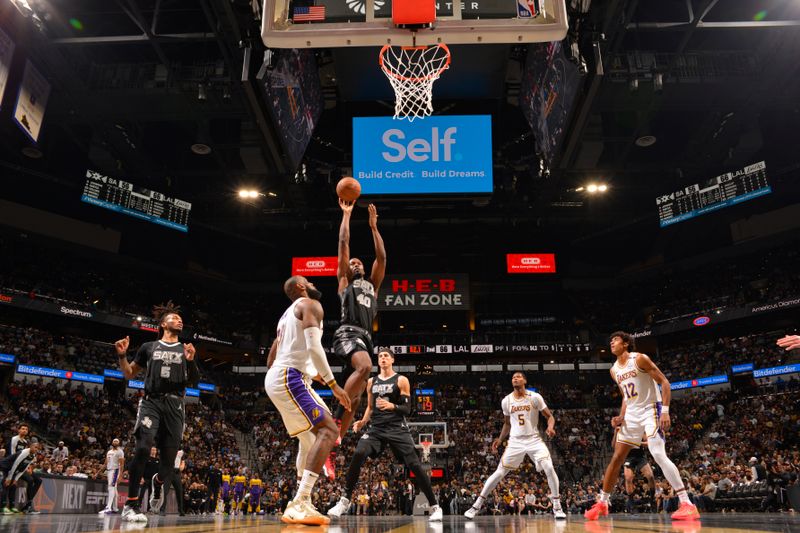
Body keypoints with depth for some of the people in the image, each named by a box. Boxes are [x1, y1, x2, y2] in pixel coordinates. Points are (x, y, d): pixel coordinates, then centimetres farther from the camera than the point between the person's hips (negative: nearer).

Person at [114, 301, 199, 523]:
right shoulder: (149, 347, 12)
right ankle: (131, 504, -15)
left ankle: (157, 483, 35)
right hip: (151, 402, -1)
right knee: (143, 448, -23)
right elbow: (129, 375, 17)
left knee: (169, 457, -1)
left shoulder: (186, 350, 13)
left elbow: (194, 381, 4)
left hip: (174, 405, 2)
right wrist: (122, 356, -1)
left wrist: (191, 361, -15)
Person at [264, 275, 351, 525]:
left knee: (310, 439, 21)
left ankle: (301, 503, 22)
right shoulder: (311, 305, -2)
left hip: (276, 377, 10)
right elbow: (313, 346, -19)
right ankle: (299, 505, -28)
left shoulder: (287, 315, 26)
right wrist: (332, 384, -17)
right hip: (290, 378, -10)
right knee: (328, 430, -17)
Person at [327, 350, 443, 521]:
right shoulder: (371, 382, 14)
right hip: (376, 428, 3)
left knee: (414, 464, -10)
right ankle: (345, 501, -7)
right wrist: (363, 421, 4)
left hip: (397, 428, -3)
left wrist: (392, 406, -23)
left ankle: (435, 506, 0)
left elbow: (407, 409, -4)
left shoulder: (401, 380, 1)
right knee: (358, 456, -19)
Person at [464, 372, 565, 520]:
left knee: (549, 469, -19)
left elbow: (550, 416, -2)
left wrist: (550, 427, -23)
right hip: (515, 442, 1)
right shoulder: (506, 401, 1)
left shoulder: (535, 397, -7)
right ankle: (476, 506, 5)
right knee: (499, 473, -2)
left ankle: (557, 506, -1)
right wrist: (500, 439, 5)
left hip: (534, 440, -1)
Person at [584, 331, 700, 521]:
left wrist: (665, 411, -22)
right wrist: (621, 417, 6)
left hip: (650, 410, -7)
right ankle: (602, 503, 15)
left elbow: (664, 382, -13)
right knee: (616, 458, 7)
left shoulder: (639, 359, -11)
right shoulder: (614, 370, 11)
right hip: (631, 415, 7)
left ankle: (687, 504, -16)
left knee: (659, 455, -22)